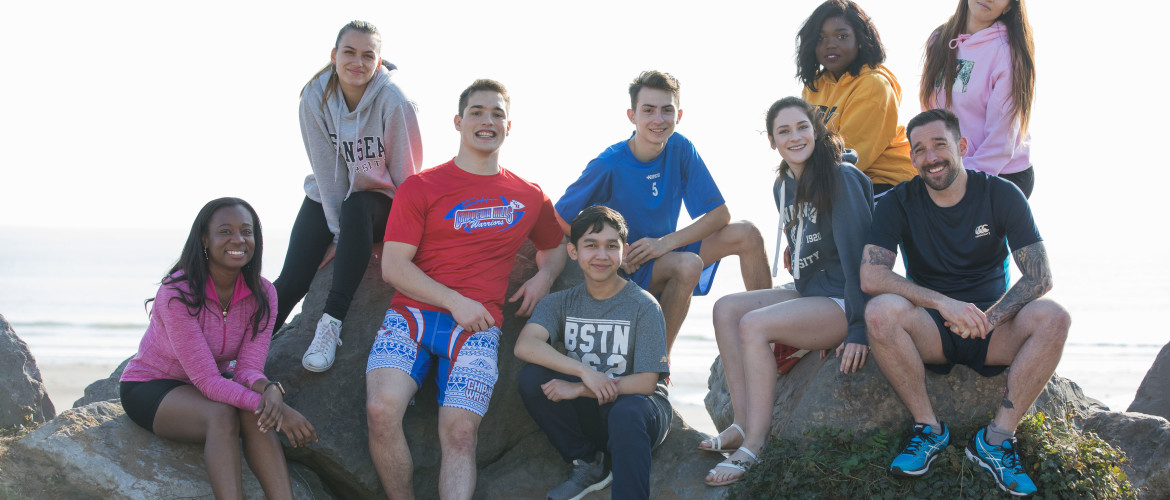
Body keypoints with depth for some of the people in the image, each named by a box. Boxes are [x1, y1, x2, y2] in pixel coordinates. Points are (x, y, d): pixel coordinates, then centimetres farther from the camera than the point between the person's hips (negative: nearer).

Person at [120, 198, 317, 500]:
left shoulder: (262, 294, -10)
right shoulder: (178, 294, -26)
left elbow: (249, 367, -14)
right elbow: (206, 380, -29)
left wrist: (270, 389, -40)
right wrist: (281, 410, -37)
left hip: (213, 385, 5)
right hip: (150, 387, -5)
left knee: (255, 415, -28)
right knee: (222, 415, -35)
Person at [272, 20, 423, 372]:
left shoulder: (393, 102, -21)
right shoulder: (316, 97, -14)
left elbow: (405, 172, -14)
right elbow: (326, 169, -13)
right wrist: (339, 232, -17)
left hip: (379, 201, -2)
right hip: (329, 195, 2)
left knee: (357, 208, -37)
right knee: (292, 280, -16)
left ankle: (331, 324, -36)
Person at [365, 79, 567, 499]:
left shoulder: (529, 197, 18)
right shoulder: (421, 187, 9)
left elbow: (554, 246, 37)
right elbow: (393, 266, 2)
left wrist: (544, 277, 12)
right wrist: (454, 302, -9)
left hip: (477, 326, 1)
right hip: (412, 315, -1)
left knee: (460, 430, -22)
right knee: (382, 410, -27)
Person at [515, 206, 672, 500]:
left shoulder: (643, 306, -8)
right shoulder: (561, 303, 2)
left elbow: (645, 383, -14)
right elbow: (525, 345, -18)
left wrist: (578, 389, -20)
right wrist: (584, 371, -31)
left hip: (634, 403, -4)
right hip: (587, 412, 5)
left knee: (627, 412, -39)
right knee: (532, 377, -20)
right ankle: (588, 464, -4)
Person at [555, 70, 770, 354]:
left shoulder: (680, 149, -7)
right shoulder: (609, 165, -19)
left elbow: (719, 213, -6)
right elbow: (558, 221, -15)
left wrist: (667, 242, -19)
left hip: (665, 253, 5)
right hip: (625, 267, -5)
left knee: (746, 234, -10)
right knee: (688, 264, -33)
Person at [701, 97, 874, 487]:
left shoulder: (841, 178, -16)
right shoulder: (783, 187, 10)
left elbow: (858, 253, -20)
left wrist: (859, 327, -24)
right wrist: (803, 321, 9)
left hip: (846, 303, -9)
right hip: (811, 295, 9)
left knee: (754, 324, -25)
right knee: (726, 310, -3)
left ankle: (753, 448, -24)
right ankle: (744, 425, -9)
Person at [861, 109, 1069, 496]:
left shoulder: (1001, 195, -2)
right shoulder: (898, 203, -3)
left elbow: (1039, 278, -9)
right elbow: (871, 277, -17)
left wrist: (989, 318, -27)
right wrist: (944, 303, -29)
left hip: (992, 332, 0)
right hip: (930, 332, 0)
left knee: (1052, 318, -30)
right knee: (882, 311, -33)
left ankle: (997, 439, -20)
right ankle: (929, 428, -16)